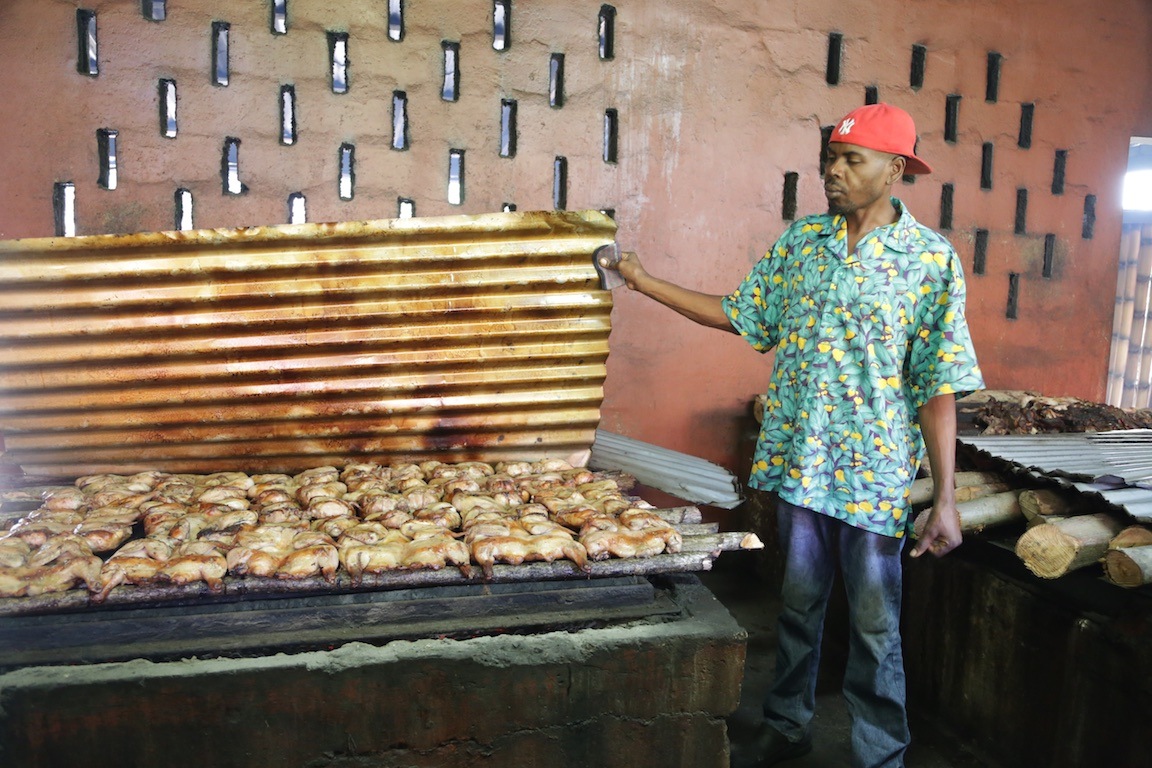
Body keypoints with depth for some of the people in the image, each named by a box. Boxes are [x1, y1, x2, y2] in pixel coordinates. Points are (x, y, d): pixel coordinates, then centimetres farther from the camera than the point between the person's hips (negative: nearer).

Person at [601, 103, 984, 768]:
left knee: (875, 625, 7)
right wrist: (645, 281, 8)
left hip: (875, 473, -3)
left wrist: (945, 499, -12)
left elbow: (938, 387, -9)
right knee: (799, 605, 18)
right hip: (799, 460, 4)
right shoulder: (802, 239, 4)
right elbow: (741, 314, 11)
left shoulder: (931, 259, -8)